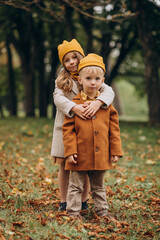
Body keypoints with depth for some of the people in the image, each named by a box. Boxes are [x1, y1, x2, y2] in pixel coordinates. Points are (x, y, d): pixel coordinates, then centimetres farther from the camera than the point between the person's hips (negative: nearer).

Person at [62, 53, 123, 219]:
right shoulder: (74, 104, -6)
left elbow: (114, 128, 6)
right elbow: (68, 129, -6)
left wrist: (115, 151, 2)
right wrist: (70, 151, -13)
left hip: (101, 155, 3)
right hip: (80, 155, -3)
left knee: (98, 186, 19)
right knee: (76, 186, 8)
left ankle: (102, 210, 31)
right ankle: (73, 211, 19)